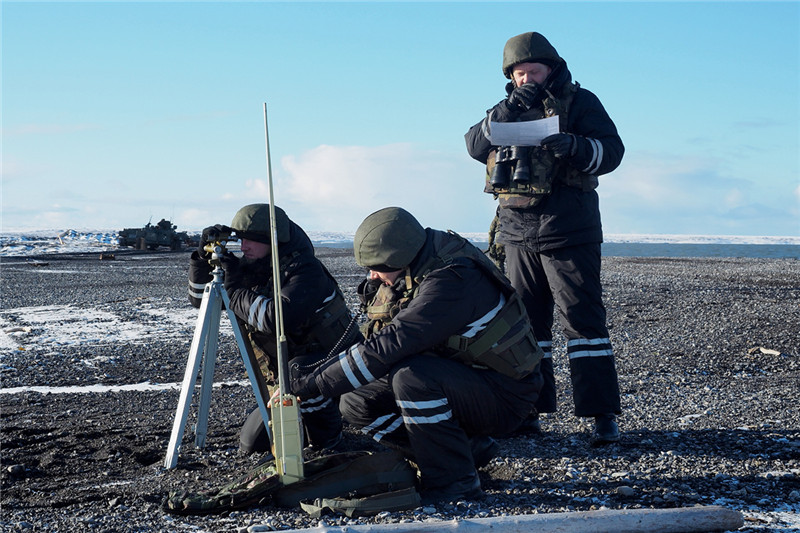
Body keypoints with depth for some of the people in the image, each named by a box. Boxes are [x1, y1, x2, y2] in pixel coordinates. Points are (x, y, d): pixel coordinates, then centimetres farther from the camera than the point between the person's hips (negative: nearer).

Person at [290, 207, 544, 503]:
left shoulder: (451, 282, -29)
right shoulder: (407, 277, 0)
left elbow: (387, 348, -34)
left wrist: (310, 385, -31)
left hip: (504, 398, -9)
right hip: (458, 383, 9)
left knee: (411, 376, -34)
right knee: (356, 404, -1)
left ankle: (454, 480, -17)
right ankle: (469, 448, 4)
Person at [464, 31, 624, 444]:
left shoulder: (578, 102, 3)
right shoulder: (507, 108, 17)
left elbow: (612, 150, -7)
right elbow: (474, 146, 3)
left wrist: (573, 146, -26)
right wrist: (505, 112, -12)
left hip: (568, 232, -5)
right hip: (519, 234, 5)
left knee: (582, 318, -8)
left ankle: (602, 414, -6)